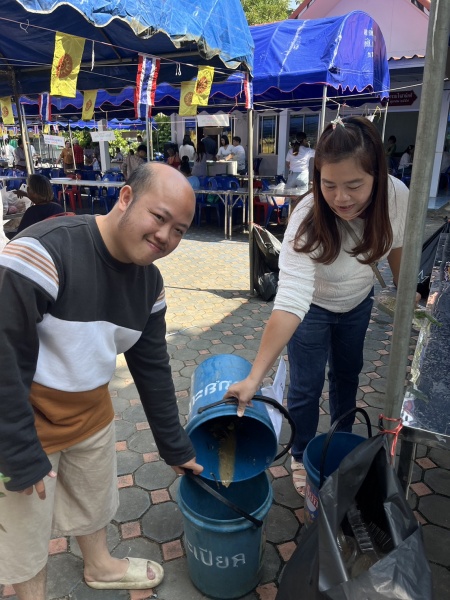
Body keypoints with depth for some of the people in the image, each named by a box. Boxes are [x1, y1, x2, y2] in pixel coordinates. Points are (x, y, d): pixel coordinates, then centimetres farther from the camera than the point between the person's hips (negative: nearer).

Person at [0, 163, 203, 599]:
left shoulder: (149, 281, -6)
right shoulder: (47, 250, -30)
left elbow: (152, 367, 2)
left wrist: (175, 447, 8)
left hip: (91, 411, 7)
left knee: (95, 497, 26)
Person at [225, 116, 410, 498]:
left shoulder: (396, 195, -27)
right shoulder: (308, 221, -39)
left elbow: (396, 245, -5)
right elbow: (290, 303, -46)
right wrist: (254, 378, -53)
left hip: (358, 300, 5)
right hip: (314, 305, -4)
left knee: (348, 372, 23)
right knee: (306, 387, 2)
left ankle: (343, 439, 50)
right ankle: (301, 457, 32)